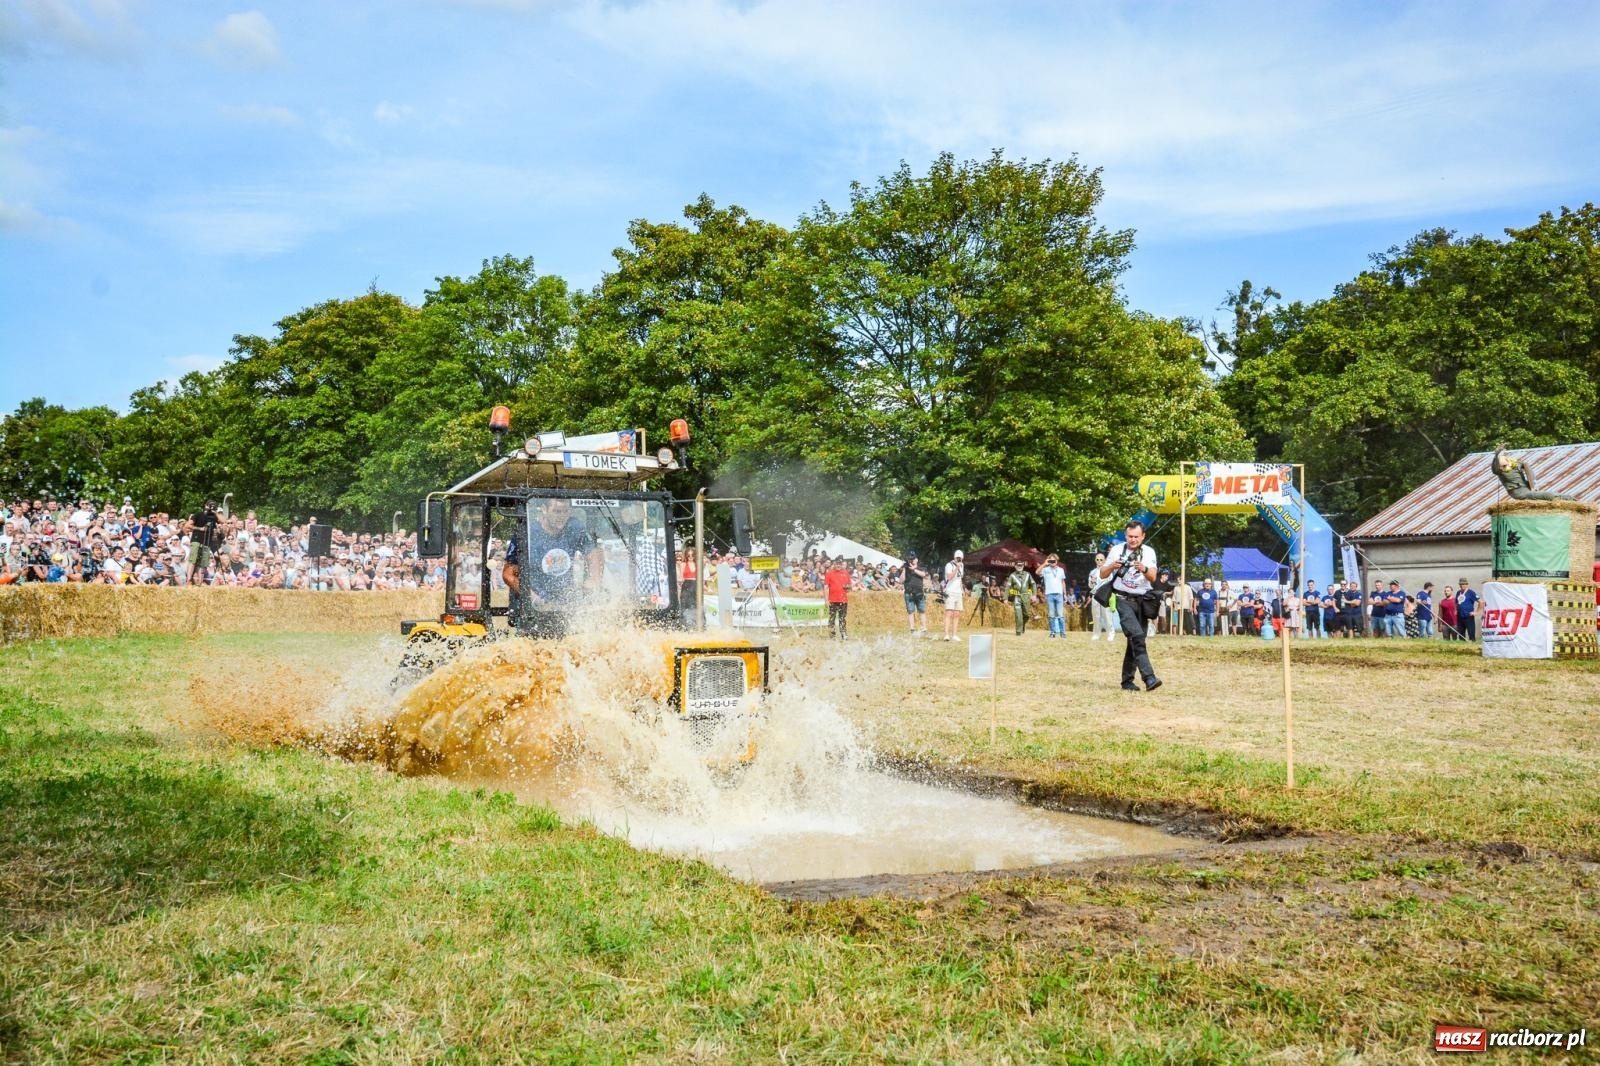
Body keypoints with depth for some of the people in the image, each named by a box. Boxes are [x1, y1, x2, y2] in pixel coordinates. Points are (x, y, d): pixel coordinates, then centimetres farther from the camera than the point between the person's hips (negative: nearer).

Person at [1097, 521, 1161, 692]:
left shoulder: (1149, 552, 2)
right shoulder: (1117, 550, -2)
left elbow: (1153, 577, -8)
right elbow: (1102, 574, 2)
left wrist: (1144, 569, -29)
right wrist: (1112, 566, -19)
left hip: (1142, 600, 3)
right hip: (1124, 600, -3)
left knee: (1135, 640, 6)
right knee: (1137, 636, -20)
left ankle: (1127, 681, 14)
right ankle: (1149, 678, -29)